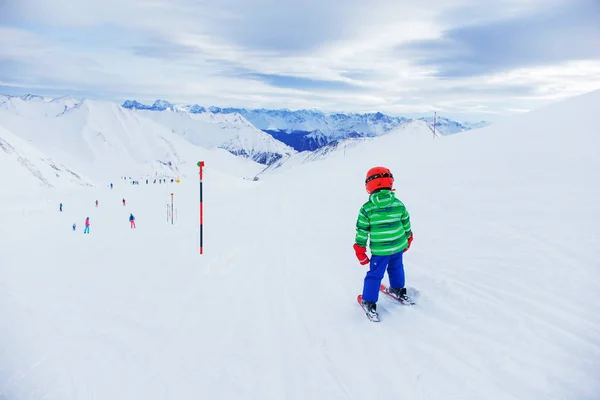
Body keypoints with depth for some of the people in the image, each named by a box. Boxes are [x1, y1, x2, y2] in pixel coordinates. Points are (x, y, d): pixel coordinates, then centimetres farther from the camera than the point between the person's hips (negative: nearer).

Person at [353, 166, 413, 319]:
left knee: (375, 275, 9)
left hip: (379, 250, -3)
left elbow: (362, 231, -9)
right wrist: (407, 240, 24)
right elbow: (406, 225, 6)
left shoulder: (366, 209, -15)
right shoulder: (398, 204, -5)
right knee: (396, 268, 28)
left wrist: (360, 251, 2)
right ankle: (398, 290, 47)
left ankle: (369, 302, 17)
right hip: (398, 246, 4)